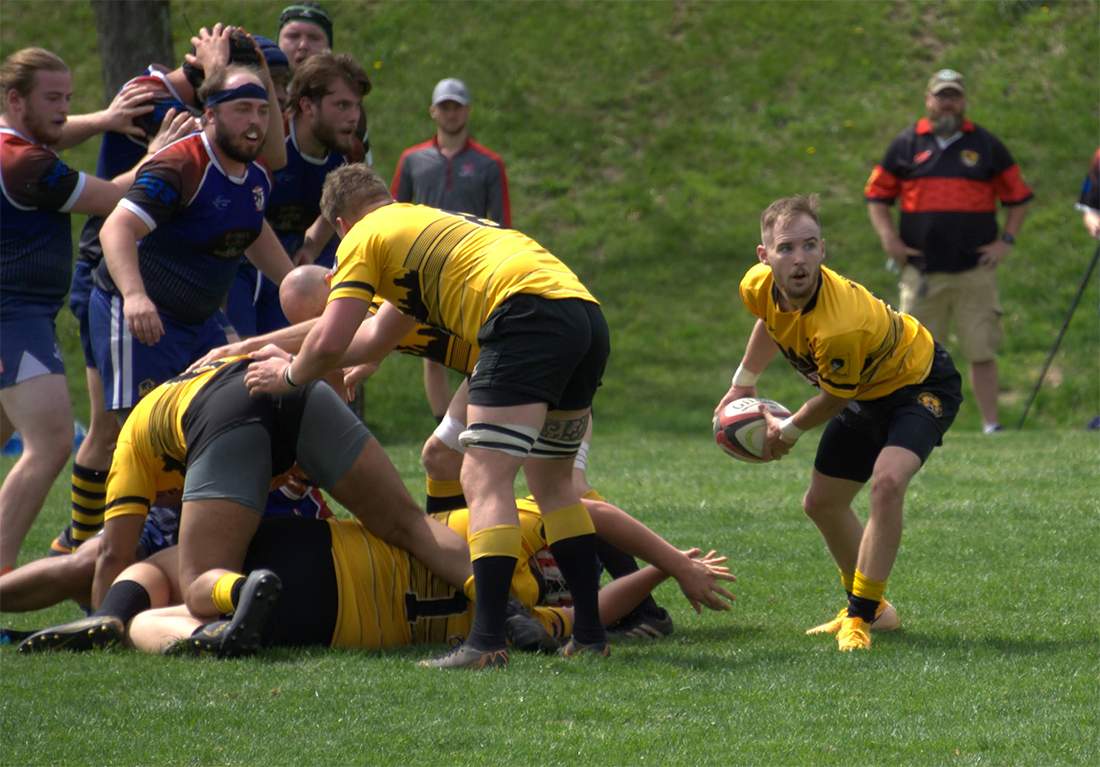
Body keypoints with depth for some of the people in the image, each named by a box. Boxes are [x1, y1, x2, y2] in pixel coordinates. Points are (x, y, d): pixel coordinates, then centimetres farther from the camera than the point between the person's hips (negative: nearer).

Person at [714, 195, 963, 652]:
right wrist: (742, 385, 17)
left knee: (887, 481, -32)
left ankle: (860, 616, -20)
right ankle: (871, 606, 37)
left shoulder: (841, 326, -41)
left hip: (920, 385, -8)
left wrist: (789, 431, -4)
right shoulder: (759, 287, -19)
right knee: (821, 503, 14)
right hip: (869, 392, 8)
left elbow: (835, 400, -22)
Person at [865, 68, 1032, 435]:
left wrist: (1006, 241, 4)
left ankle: (991, 425, 2)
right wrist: (888, 238, 2)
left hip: (975, 268, 0)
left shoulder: (986, 145, 9)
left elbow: (1018, 196, 15)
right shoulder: (906, 144, 9)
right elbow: (877, 195, 15)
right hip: (922, 270, 0)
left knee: (982, 351, -2)